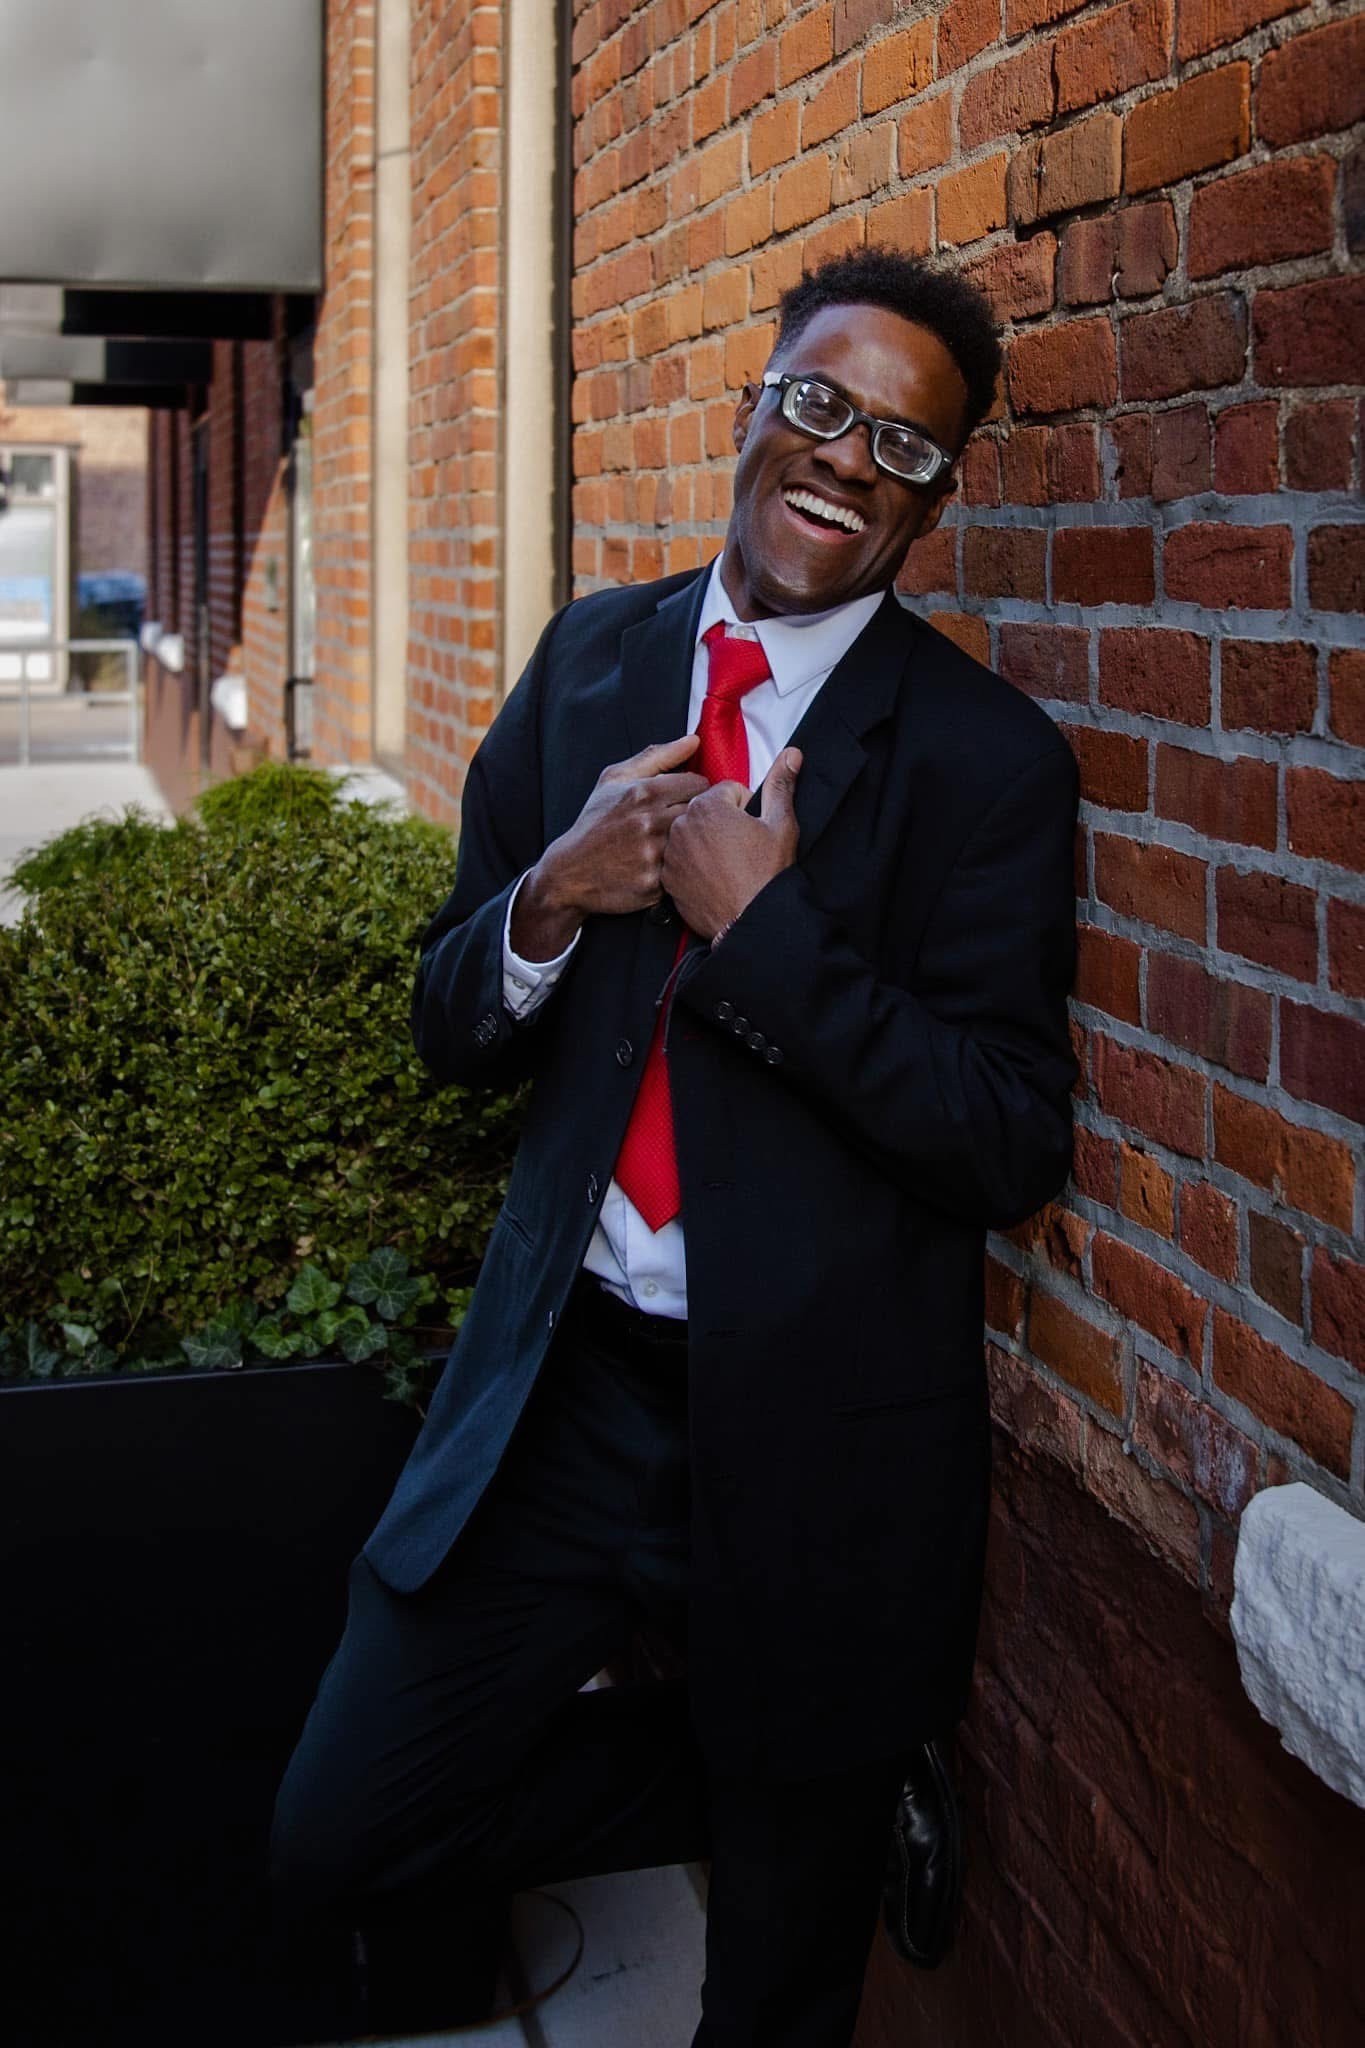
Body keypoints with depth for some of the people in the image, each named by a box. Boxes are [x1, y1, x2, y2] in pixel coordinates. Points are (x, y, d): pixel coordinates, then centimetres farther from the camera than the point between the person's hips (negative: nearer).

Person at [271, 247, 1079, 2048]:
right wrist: (551, 898, -14)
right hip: (566, 1385, 4)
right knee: (344, 1841, 5)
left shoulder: (983, 755, -9)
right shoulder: (592, 658, 4)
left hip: (816, 1433, -3)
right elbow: (451, 1034, 7)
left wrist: (759, 922, -22)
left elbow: (1016, 1147, -15)